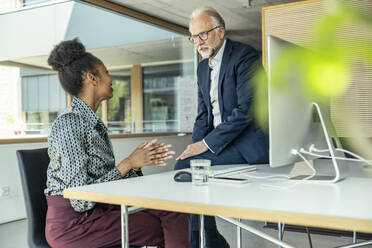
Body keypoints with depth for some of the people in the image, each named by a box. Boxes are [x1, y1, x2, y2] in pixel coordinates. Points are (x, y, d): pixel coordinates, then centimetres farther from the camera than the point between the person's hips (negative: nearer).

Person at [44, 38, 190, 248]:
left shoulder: (93, 122, 11)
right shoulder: (68, 123, -17)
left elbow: (107, 177, 10)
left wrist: (136, 164, -5)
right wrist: (128, 164, -18)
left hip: (97, 210, 8)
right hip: (72, 222, -8)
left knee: (175, 213, -6)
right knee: (169, 228, -12)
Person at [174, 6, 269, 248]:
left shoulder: (245, 55, -9)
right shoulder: (203, 67, 16)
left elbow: (247, 109, -20)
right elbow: (203, 115, 15)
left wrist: (208, 143, -20)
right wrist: (196, 146, -3)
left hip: (247, 144, -8)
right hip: (220, 142, 8)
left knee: (185, 166, -19)